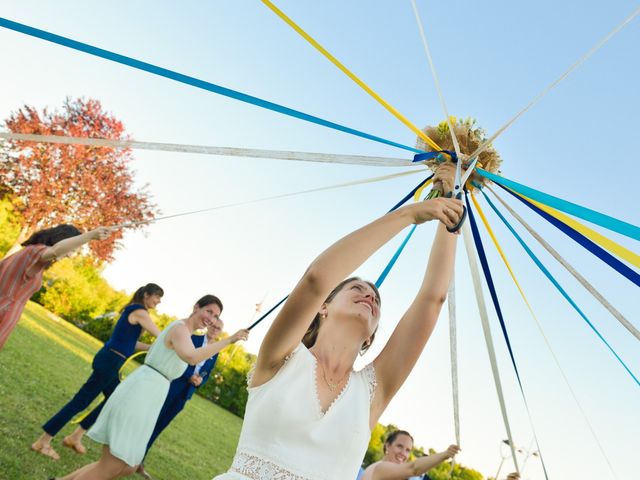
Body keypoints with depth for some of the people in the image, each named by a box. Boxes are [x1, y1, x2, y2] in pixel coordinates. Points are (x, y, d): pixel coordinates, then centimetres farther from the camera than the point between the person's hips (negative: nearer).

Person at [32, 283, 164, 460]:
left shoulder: (133, 310, 13)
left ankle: (75, 437, 30)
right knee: (81, 401, 0)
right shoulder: (139, 312, -17)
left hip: (110, 361, 11)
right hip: (110, 362, -11)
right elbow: (160, 336, -18)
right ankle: (43, 441, 13)